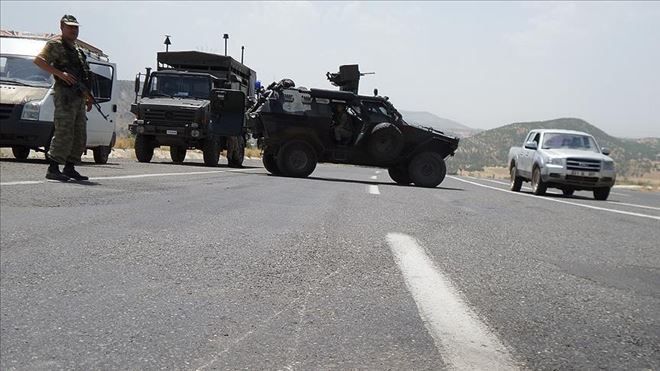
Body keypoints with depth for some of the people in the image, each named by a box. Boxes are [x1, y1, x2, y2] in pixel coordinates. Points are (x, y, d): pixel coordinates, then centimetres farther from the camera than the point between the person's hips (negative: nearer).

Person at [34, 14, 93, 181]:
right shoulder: (56, 44, -2)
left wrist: (88, 97, 22)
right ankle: (52, 169, -10)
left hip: (78, 97, 9)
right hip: (65, 94, -9)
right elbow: (38, 60, -16)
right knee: (64, 134, -13)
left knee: (80, 136, 10)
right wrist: (60, 73, -24)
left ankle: (69, 168, 17)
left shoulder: (76, 48, 23)